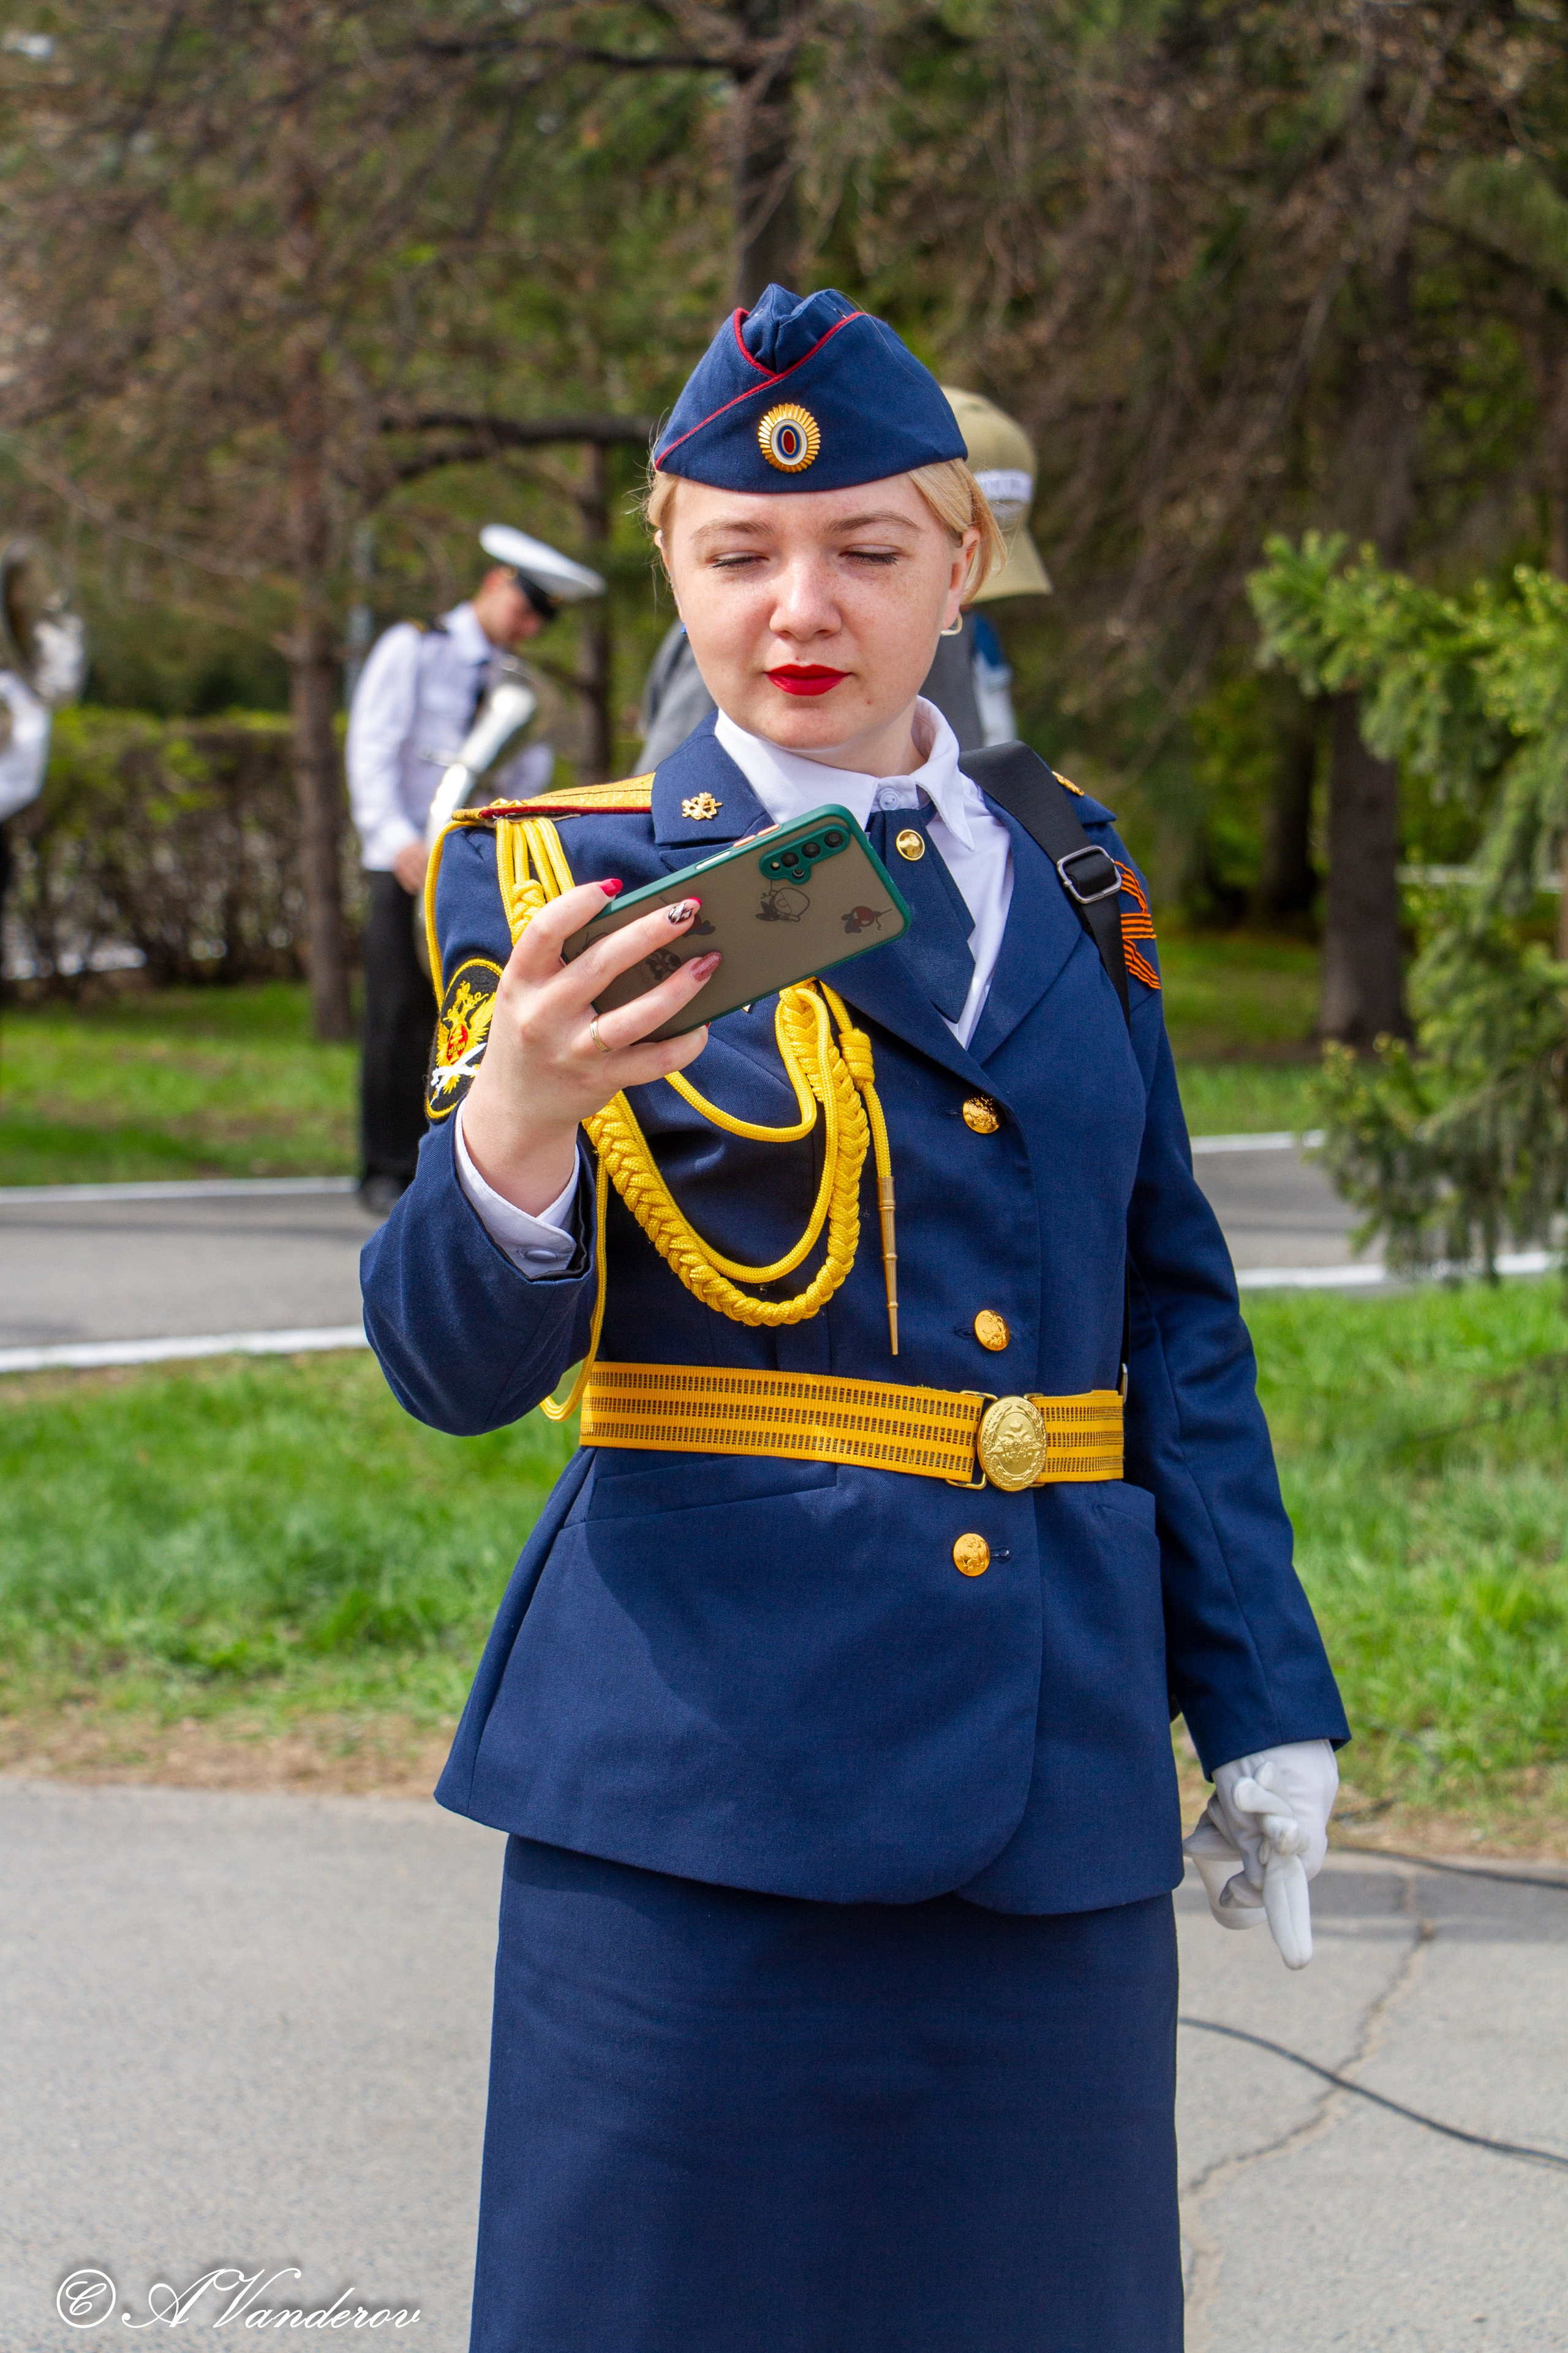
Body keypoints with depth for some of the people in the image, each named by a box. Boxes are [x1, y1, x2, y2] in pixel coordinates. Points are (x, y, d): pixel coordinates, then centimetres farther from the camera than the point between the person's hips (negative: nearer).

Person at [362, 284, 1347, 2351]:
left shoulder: (1067, 875, 12)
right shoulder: (567, 880, 0)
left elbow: (1175, 1309, 17)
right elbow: (456, 1369, -9)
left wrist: (1261, 1707, 12)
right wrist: (507, 1144, -30)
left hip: (1056, 1785, 4)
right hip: (708, 1771, -3)